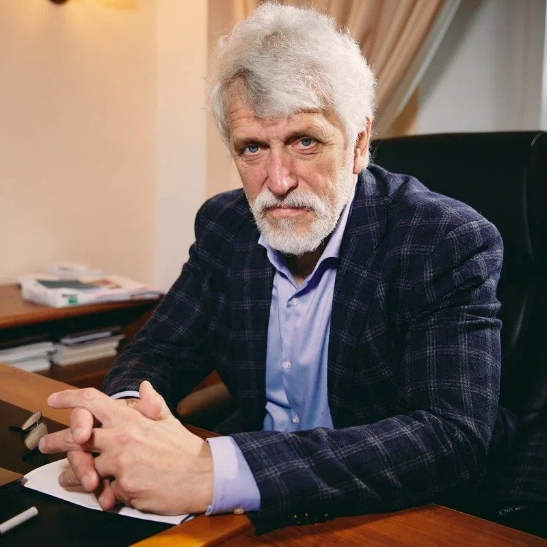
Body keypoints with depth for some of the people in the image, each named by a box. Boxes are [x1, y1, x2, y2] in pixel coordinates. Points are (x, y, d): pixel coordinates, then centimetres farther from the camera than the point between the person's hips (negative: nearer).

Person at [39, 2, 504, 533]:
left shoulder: (452, 245, -18)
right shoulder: (224, 226, -3)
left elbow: (453, 439, -28)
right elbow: (162, 348, 3)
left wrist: (215, 471, -36)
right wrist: (123, 410, -21)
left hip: (394, 523, -3)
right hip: (256, 515, 4)